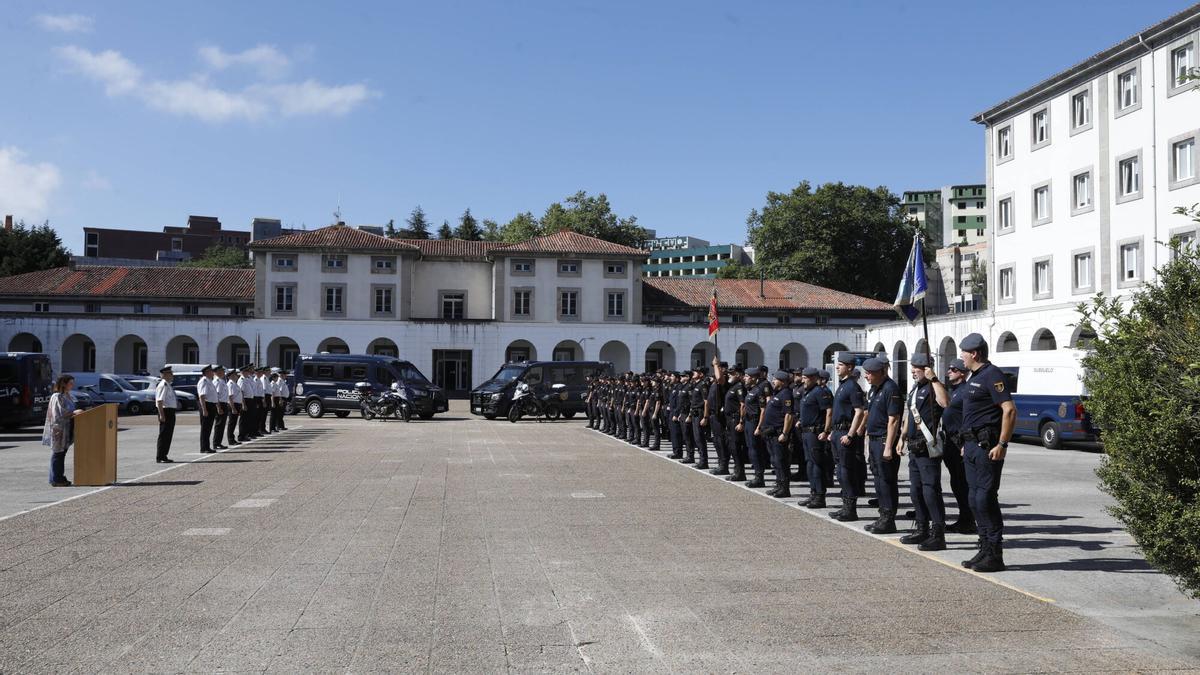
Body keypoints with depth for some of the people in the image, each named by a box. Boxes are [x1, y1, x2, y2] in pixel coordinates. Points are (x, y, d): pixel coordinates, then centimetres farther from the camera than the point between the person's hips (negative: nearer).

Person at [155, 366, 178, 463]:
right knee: (164, 435, -6)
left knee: (168, 435, 14)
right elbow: (159, 401, -21)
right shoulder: (163, 385, -14)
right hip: (165, 411, -10)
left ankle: (164, 456, 21)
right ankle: (160, 458, -2)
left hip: (171, 412, 10)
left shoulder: (168, 385, 17)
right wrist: (161, 415, -25)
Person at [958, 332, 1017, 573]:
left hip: (987, 446, -10)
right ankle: (985, 550, 18)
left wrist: (1002, 444, -24)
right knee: (974, 499, 11)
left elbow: (1009, 410, -20)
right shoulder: (974, 377, 19)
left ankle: (995, 556, -3)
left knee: (986, 499, -9)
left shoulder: (992, 375, -12)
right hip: (973, 445, 10)